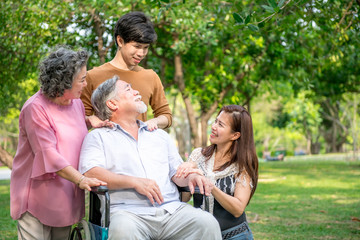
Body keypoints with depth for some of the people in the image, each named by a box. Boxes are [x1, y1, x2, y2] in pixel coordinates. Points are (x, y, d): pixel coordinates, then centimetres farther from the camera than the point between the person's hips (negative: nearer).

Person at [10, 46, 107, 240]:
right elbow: (48, 154, -22)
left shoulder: (77, 103, 8)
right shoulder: (36, 108, -15)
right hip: (38, 199, -7)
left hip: (66, 198, 7)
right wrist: (80, 179, -28)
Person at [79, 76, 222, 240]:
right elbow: (89, 173, -5)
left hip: (172, 209, 4)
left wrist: (190, 177, -1)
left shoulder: (160, 135, 28)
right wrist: (134, 182, -14)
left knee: (207, 223, -24)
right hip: (129, 212, -4)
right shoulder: (98, 137, 11)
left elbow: (176, 171, 24)